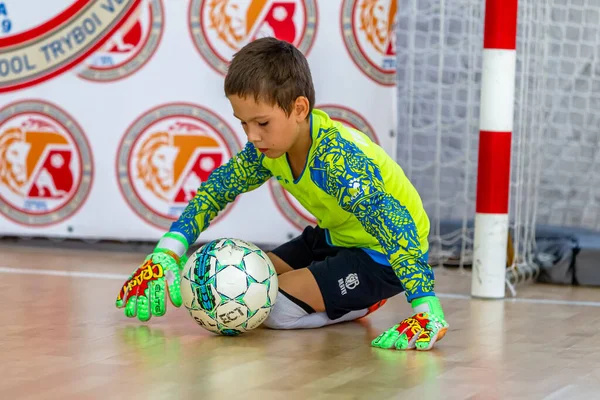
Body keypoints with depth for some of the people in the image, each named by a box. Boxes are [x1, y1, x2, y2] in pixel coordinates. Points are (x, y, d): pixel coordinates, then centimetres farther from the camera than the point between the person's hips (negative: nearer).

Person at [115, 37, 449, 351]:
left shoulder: (336, 158, -36)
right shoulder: (271, 145, -11)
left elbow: (395, 224, -45)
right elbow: (215, 189, 0)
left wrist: (427, 310, -54)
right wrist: (167, 253, -13)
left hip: (382, 255, -8)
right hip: (336, 237, 9)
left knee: (274, 306, -20)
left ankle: (361, 303, 3)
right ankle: (355, 295, 13)